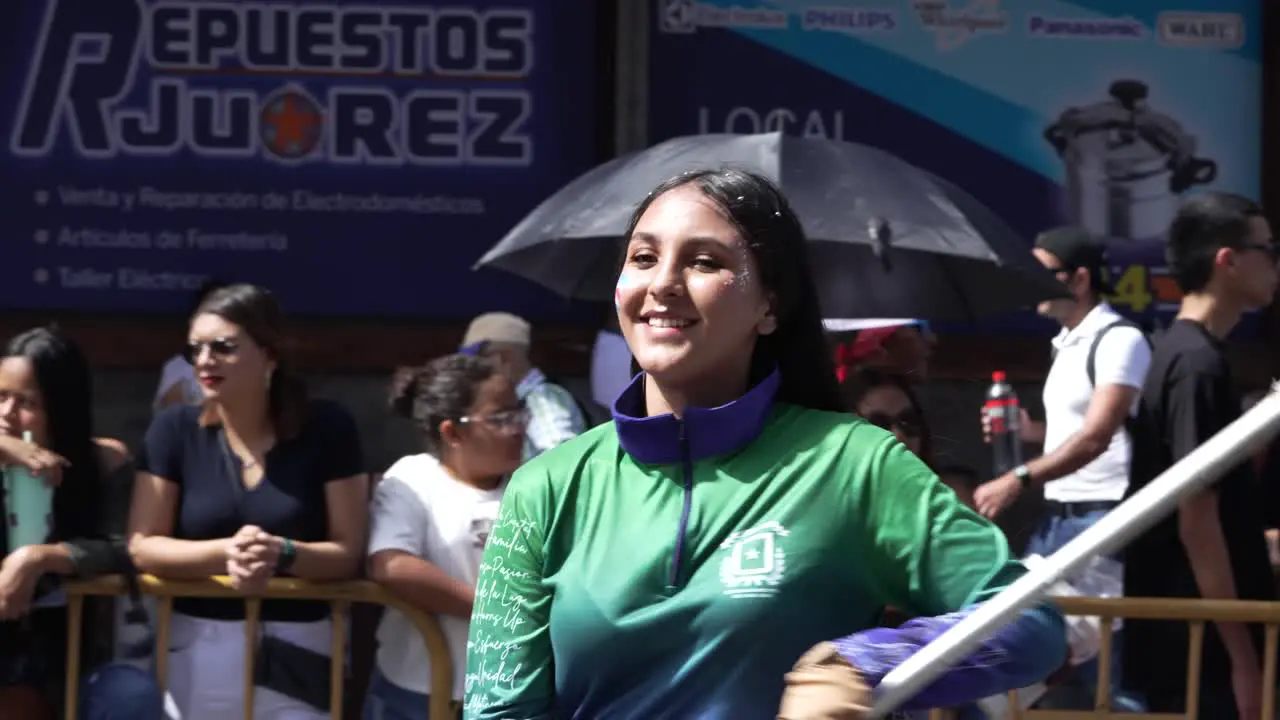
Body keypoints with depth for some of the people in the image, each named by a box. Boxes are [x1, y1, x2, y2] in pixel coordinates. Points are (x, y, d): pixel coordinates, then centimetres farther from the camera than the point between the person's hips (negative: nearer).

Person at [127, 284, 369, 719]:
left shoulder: (326, 428, -2)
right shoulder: (175, 430, 0)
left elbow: (348, 552, -3)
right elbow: (142, 547, -2)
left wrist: (281, 554, -22)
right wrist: (227, 552, -19)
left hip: (298, 652, -1)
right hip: (199, 649, 1)